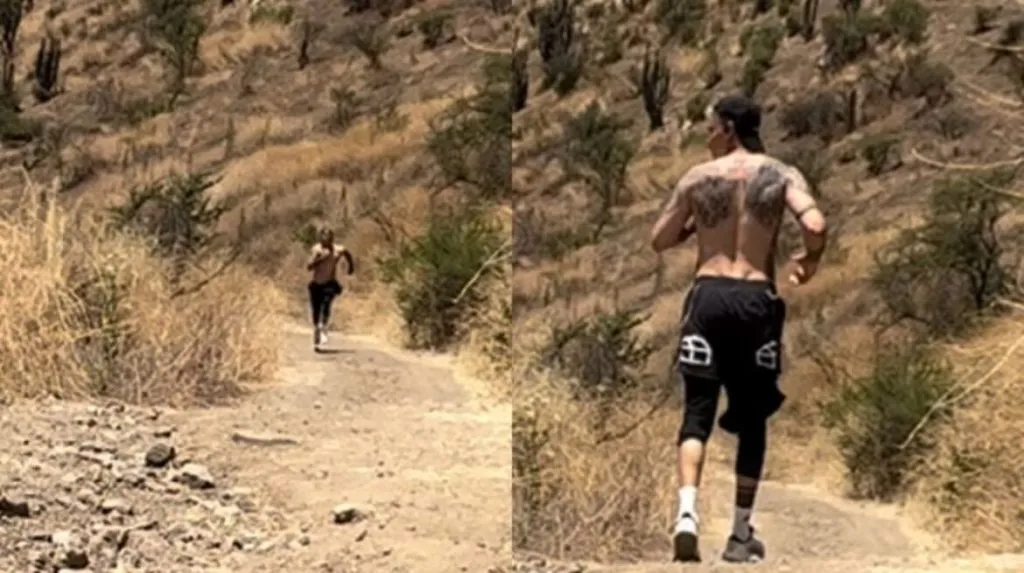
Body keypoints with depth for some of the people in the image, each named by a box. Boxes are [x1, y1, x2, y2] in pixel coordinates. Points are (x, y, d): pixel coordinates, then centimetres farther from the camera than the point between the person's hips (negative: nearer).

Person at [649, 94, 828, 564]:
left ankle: (687, 514, -20)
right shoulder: (781, 175, 3)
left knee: (697, 413, 2)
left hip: (708, 295, 0)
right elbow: (815, 225, -14)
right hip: (755, 299, 0)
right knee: (752, 420, 12)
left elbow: (659, 241, 10)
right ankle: (740, 535, 16)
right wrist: (810, 259, 6)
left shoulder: (697, 177, 5)